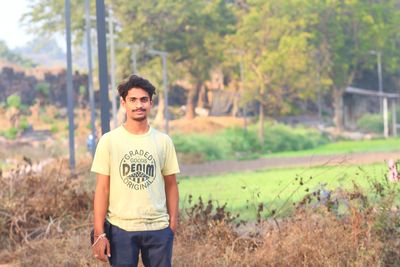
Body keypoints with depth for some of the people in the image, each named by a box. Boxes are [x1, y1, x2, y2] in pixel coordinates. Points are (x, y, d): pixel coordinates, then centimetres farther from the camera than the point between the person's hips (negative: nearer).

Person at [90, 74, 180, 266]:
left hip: (158, 228, 2)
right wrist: (99, 233, -8)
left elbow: (170, 184, 9)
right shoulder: (109, 141, -2)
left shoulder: (163, 141, 5)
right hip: (120, 228, -2)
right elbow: (102, 188, -2)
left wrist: (173, 222, 0)